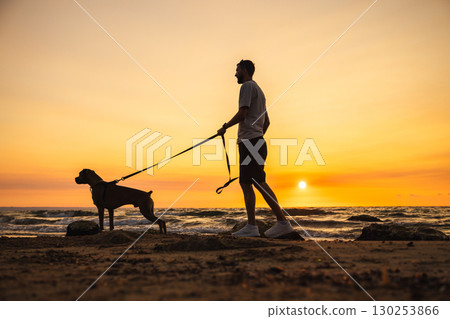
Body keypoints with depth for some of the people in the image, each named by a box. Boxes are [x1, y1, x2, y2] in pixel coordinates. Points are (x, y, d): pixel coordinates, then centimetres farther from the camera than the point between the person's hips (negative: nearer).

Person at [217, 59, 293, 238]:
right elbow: (266, 121, 27)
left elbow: (242, 114, -15)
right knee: (245, 183, 7)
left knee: (259, 183, -13)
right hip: (255, 141, 10)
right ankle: (251, 226, 7)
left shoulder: (248, 86, -3)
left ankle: (282, 222, -11)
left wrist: (224, 128, -4)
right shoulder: (258, 90, 27)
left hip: (250, 142, -10)